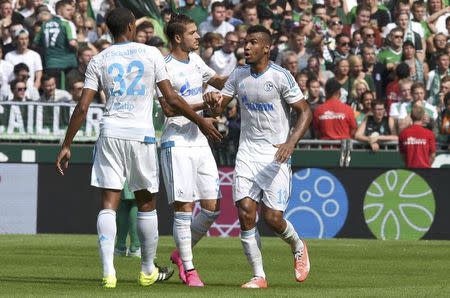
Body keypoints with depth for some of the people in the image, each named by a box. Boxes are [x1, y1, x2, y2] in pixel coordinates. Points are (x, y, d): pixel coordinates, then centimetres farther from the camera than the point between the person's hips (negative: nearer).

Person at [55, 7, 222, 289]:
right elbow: (172, 99, 0)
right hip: (142, 134, -1)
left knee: (109, 205, 0)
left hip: (110, 134, 1)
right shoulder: (151, 54, 1)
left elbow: (82, 107, 1)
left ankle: (108, 270, -14)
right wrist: (201, 121, 13)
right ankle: (148, 270, 22)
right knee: (147, 204, 13)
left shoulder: (99, 60, 5)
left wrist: (66, 145, 7)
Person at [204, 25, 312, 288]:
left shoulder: (280, 76, -10)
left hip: (276, 155, -4)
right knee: (246, 212, -9)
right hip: (247, 151, 4)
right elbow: (219, 106, 12)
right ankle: (259, 276, -1)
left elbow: (305, 112, -7)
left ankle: (298, 247, 24)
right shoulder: (239, 75, 6)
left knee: (272, 217, -9)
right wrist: (213, 100, -13)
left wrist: (291, 143, -20)